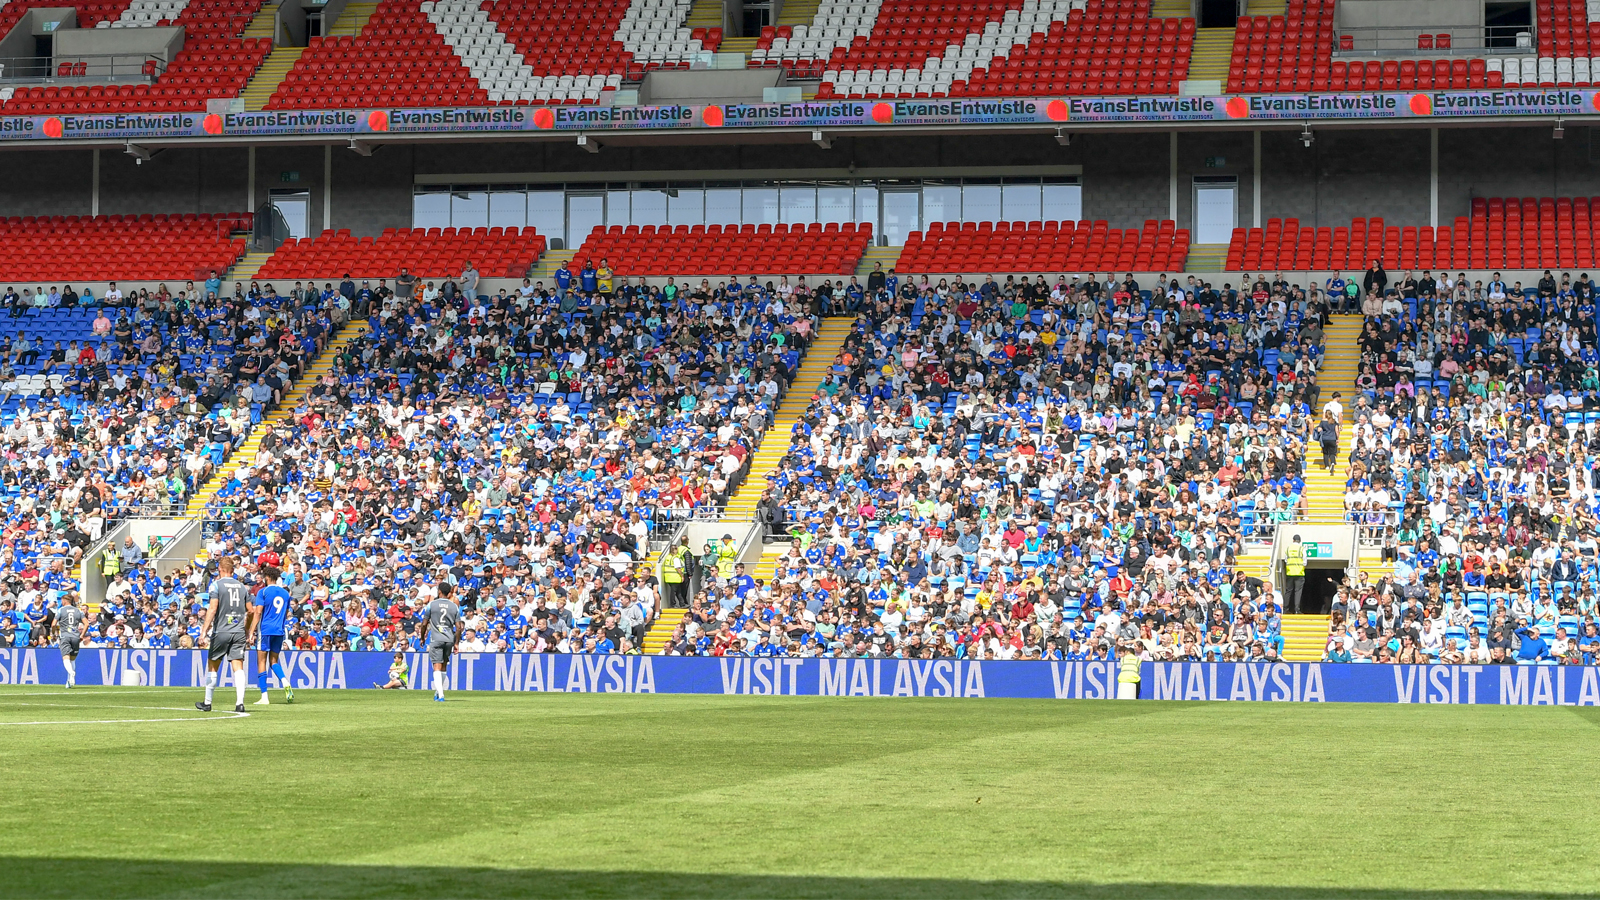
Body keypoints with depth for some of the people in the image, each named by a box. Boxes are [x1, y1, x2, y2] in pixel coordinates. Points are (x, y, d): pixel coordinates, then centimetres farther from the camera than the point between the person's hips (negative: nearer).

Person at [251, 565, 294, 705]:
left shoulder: (263, 591, -4)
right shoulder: (285, 593, 12)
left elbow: (258, 612, -11)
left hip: (265, 629, -5)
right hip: (279, 631, 5)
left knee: (261, 662, 1)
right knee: (273, 661, 14)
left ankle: (264, 697, -3)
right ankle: (285, 683, -15)